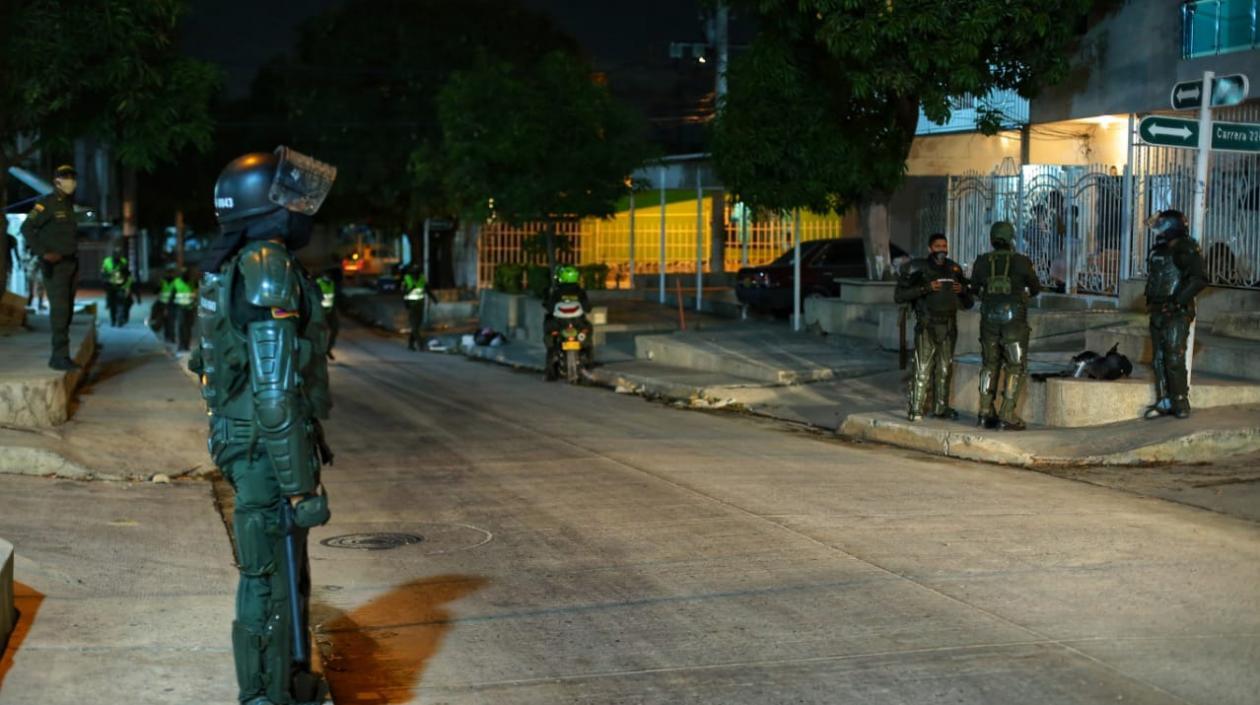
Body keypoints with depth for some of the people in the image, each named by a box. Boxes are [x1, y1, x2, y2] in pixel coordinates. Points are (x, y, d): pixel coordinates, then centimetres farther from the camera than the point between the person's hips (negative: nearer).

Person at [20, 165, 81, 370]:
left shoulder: (69, 205, 15)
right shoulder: (47, 203, -8)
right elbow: (27, 228, -14)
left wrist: (76, 263, 13)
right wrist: (43, 253, -19)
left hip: (71, 264, 8)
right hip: (54, 265, -8)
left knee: (67, 311, 9)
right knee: (59, 310, -12)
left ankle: (59, 356, 15)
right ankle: (60, 356, -13)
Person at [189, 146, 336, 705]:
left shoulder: (230, 268, 12)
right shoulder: (270, 270, -20)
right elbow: (275, 393, -24)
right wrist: (302, 485, -22)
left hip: (242, 435, 10)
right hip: (269, 448, -10)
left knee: (284, 568, 23)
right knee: (271, 579, 0)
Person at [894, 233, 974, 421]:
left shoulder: (954, 270, 11)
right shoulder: (919, 269, -4)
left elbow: (968, 303, 17)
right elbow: (899, 296, -11)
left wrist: (963, 291, -5)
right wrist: (925, 288, -19)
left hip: (948, 327, 5)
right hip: (927, 326, -5)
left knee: (945, 370, 8)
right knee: (923, 369, -10)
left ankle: (940, 408, 17)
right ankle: (915, 410, -7)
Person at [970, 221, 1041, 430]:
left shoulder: (981, 262, -1)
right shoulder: (1022, 262, -8)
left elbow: (974, 289, 14)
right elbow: (1036, 289, 8)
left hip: (989, 319, 3)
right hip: (1014, 320, -3)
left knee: (989, 365, 17)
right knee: (1016, 368, 4)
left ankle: (985, 413, 14)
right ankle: (1007, 416, -3)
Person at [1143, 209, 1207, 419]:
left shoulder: (1186, 251, -9)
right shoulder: (1158, 252, 16)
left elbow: (1199, 280, -19)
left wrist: (1179, 300, -21)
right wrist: (1150, 302, 16)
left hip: (1177, 314, -8)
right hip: (1158, 313, 8)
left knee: (1174, 359, -10)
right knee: (1158, 360, 8)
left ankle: (1181, 403, -3)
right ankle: (1164, 402, 13)